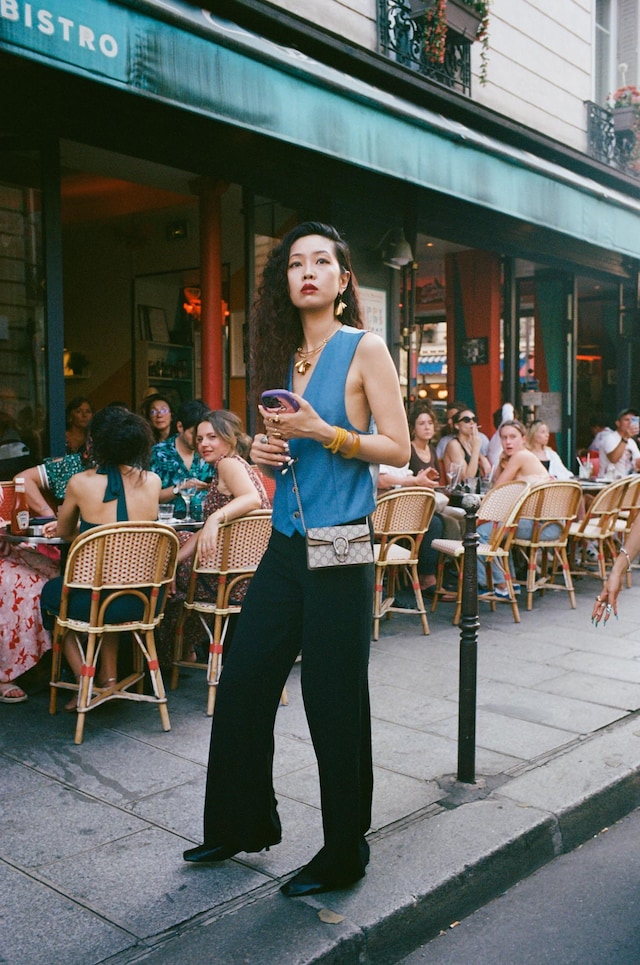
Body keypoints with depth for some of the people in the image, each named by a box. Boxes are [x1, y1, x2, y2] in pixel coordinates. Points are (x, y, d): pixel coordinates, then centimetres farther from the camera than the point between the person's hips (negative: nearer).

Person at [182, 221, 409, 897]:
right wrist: (264, 449, -1)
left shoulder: (364, 349, -4)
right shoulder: (283, 355, 13)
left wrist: (323, 432, -19)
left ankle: (344, 853, 19)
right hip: (285, 543, 7)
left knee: (333, 700, 1)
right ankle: (243, 823, 31)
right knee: (242, 682, 11)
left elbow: (398, 449, -8)